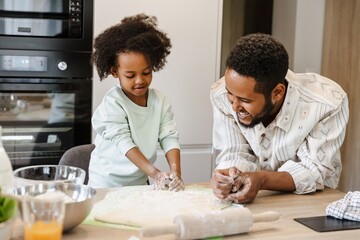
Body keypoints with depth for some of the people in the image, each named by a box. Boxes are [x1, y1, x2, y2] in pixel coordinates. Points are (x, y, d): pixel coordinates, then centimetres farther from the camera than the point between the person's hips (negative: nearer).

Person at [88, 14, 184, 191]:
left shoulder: (160, 101, -1)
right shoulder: (113, 103, -14)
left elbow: (169, 137, -6)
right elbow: (123, 143, -21)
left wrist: (175, 173, -23)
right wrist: (156, 174, -29)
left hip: (141, 182, 4)